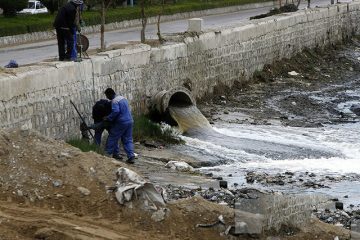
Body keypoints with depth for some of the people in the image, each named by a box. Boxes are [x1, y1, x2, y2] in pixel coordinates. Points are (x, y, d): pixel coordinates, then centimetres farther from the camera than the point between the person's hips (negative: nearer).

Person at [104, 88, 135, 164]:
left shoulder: (114, 101, -14)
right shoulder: (122, 98, 15)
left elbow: (115, 111, -28)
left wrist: (108, 118, -17)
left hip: (121, 123, -8)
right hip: (130, 121, 8)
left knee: (112, 138, 6)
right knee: (128, 140, 8)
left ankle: (107, 154, 14)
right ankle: (131, 157, -2)